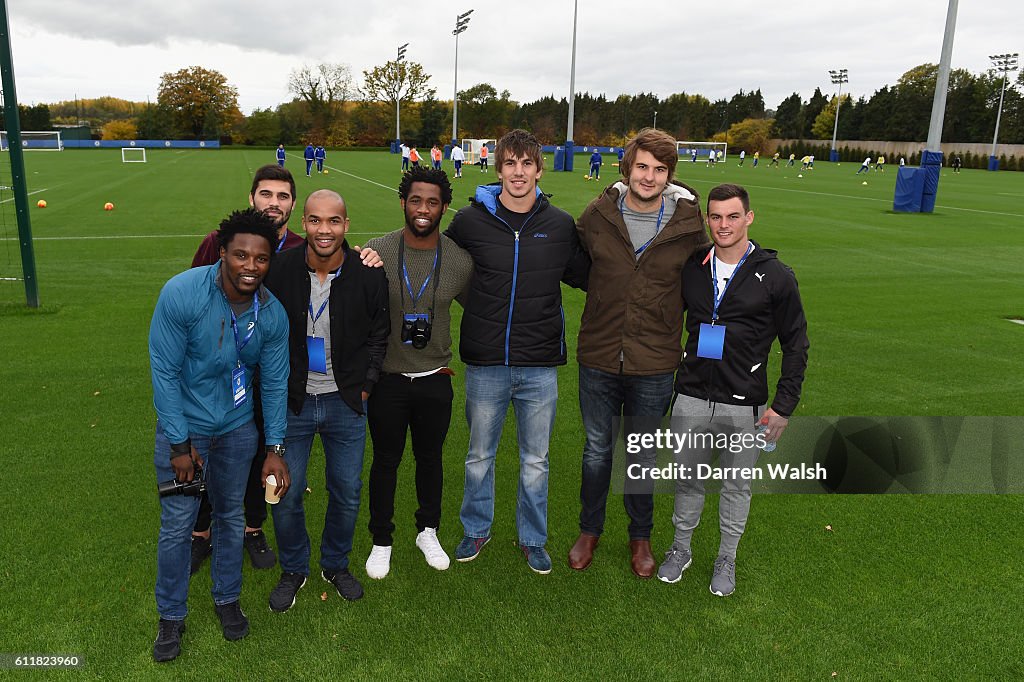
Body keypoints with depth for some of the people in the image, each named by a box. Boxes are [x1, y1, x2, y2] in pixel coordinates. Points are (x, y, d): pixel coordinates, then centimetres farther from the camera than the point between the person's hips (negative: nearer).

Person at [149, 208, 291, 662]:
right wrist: (179, 444, -15)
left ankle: (227, 599, 38)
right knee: (178, 524, 5)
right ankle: (171, 616, 27)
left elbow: (275, 383, -3)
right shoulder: (181, 293, -23)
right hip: (184, 425, -3)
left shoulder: (272, 314, -12)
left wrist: (275, 448, -5)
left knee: (231, 516, 16)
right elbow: (164, 371, -18)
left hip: (237, 427, 3)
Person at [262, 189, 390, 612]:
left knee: (347, 494, 12)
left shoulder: (368, 275, -10)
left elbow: (379, 335, 5)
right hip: (291, 402, 0)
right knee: (285, 495, 8)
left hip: (345, 402, 1)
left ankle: (336, 564, 37)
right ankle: (293, 569, 33)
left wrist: (365, 384, -1)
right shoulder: (280, 271, -11)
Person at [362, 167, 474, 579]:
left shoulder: (459, 260, -7)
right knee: (385, 461, 12)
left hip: (435, 379, 2)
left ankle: (428, 532, 39)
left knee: (430, 458, 17)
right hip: (387, 378, -1)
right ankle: (381, 541, 32)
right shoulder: (376, 253, -10)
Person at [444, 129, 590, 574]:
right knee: (480, 457, 17)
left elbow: (584, 276, 14)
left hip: (540, 367, 1)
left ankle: (533, 539, 34)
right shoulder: (471, 220, -4)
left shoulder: (560, 225, -1)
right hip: (485, 365, 0)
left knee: (535, 461, 14)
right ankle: (476, 529, 39)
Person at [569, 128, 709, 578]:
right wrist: (609, 295, 7)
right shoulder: (597, 216, -6)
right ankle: (589, 531, 37)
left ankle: (640, 537, 37)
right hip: (598, 360, 1)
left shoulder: (688, 224, -7)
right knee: (597, 452, 15)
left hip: (655, 367, 0)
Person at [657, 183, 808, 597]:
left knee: (737, 485, 13)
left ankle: (727, 558, 32)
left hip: (744, 407, -2)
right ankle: (680, 548, 34)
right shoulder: (691, 268, 1)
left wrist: (784, 406, -5)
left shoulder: (775, 277, -7)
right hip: (691, 398, 2)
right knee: (688, 478, 14)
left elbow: (796, 345, -1)